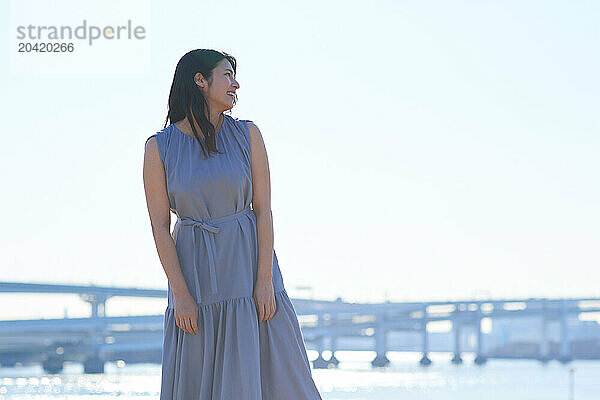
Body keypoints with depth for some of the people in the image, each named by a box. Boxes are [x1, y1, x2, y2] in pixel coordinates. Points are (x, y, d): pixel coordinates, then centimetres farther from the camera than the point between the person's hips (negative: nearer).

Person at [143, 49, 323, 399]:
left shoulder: (247, 134, 1)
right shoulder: (159, 147, -3)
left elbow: (263, 209, -2)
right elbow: (160, 227, -4)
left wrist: (264, 280, -9)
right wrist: (180, 294, -10)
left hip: (249, 263, 1)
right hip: (196, 273, -1)